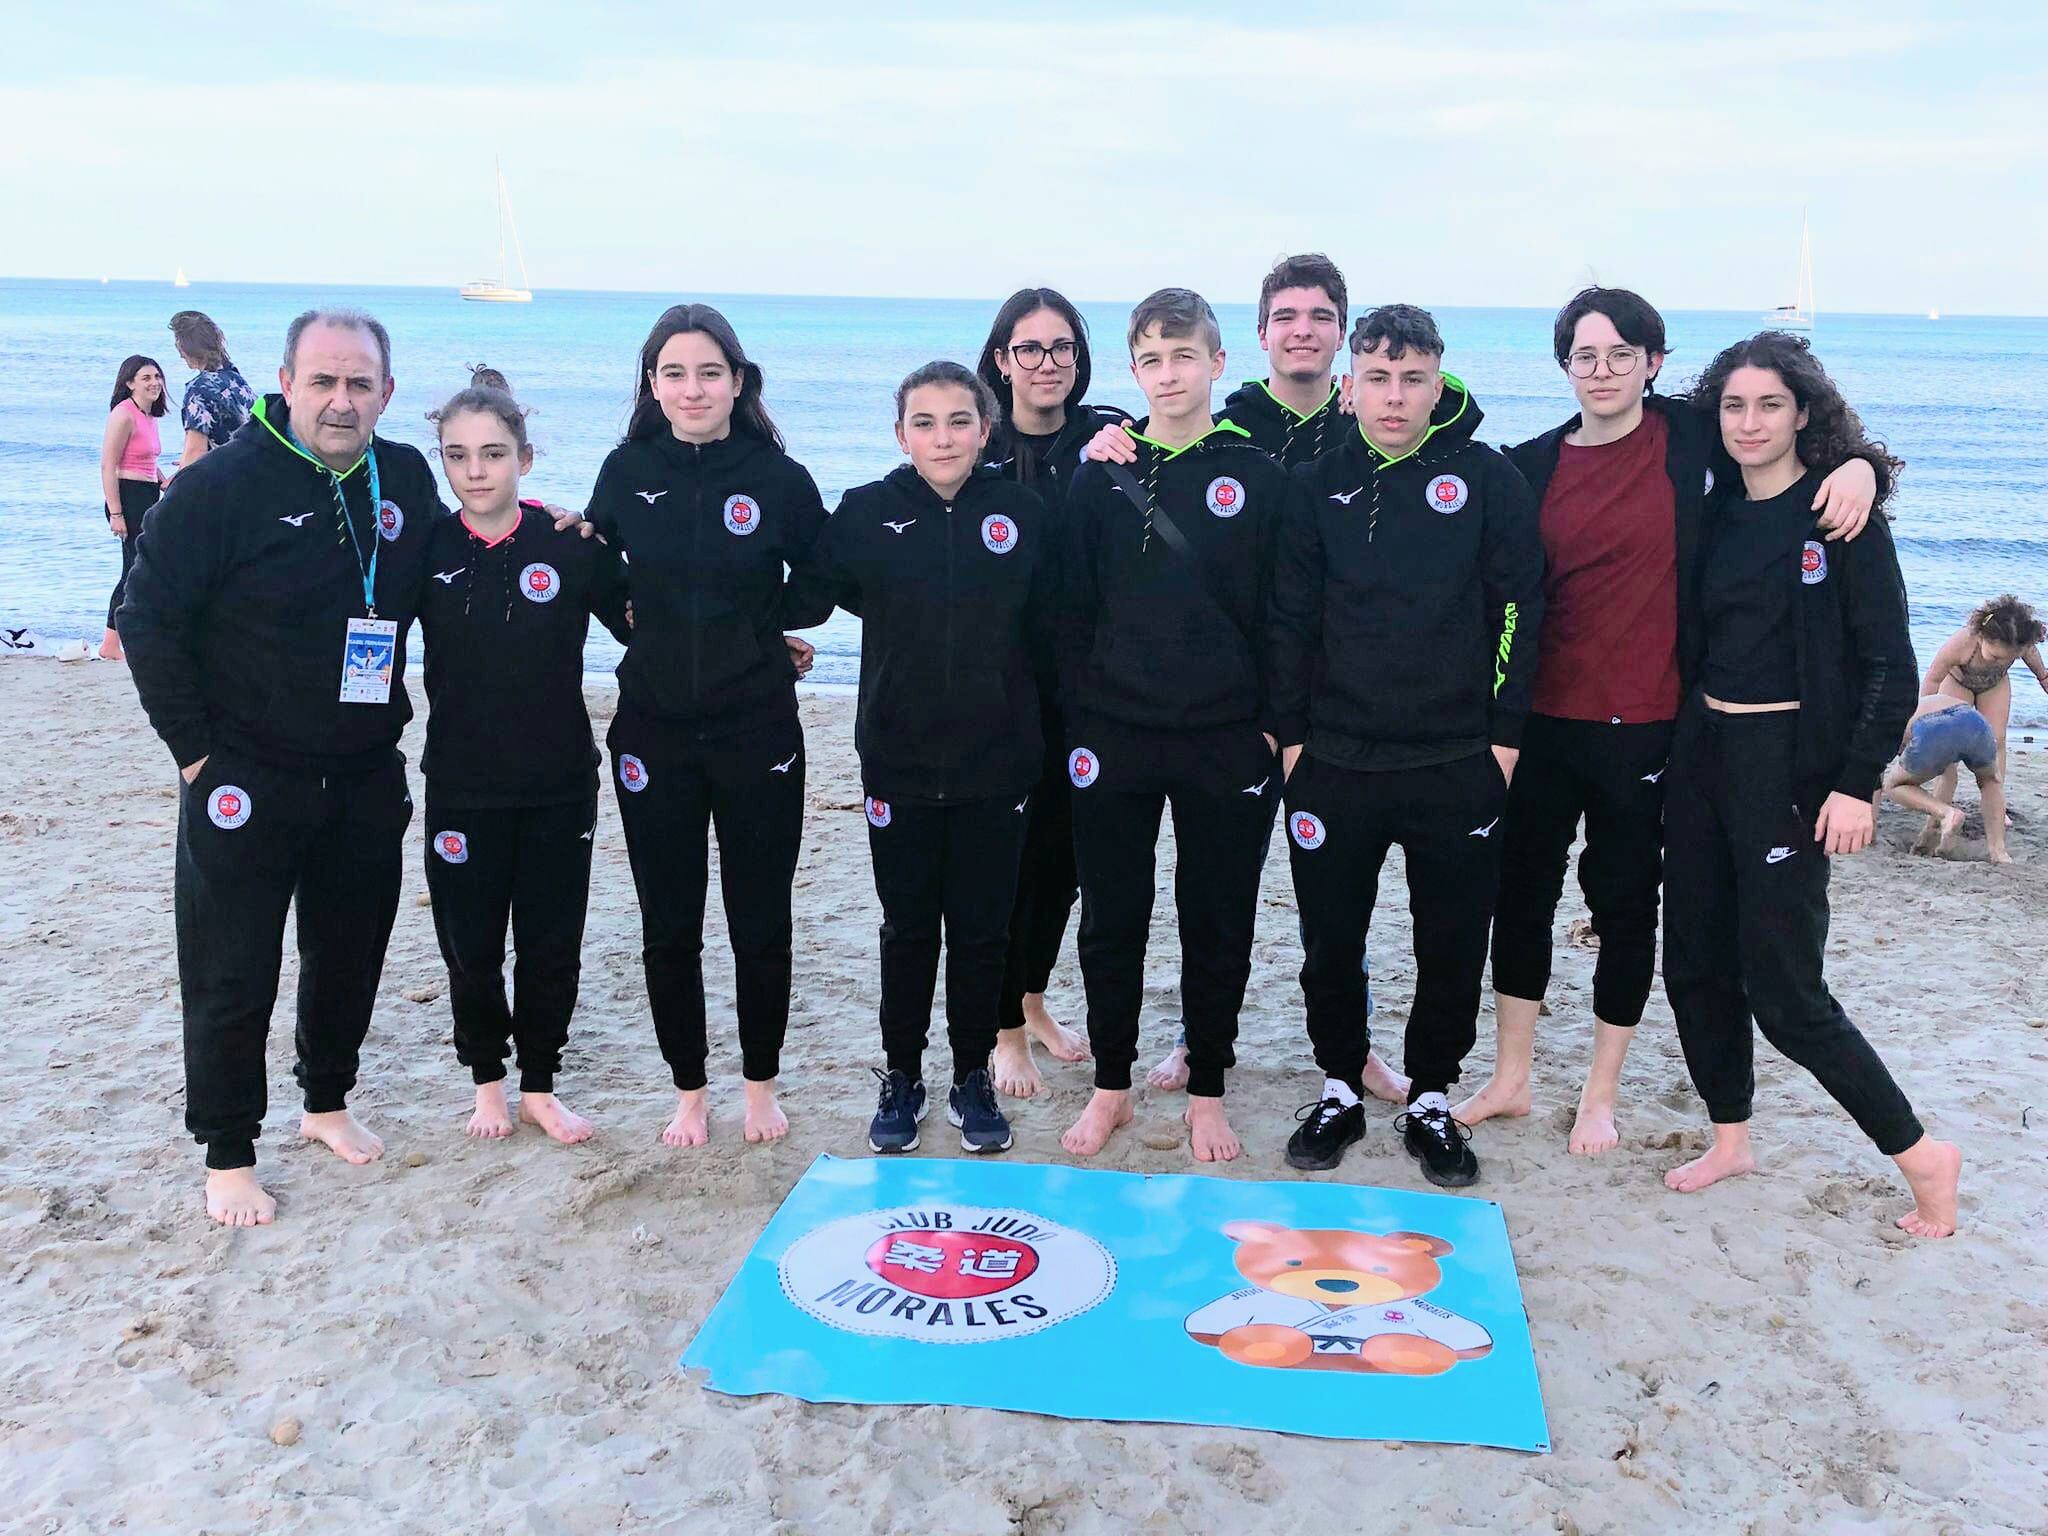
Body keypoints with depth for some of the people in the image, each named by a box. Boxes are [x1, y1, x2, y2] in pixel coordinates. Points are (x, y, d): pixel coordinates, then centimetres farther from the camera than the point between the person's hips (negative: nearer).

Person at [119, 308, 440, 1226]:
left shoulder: (407, 480, 2)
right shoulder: (222, 486, -13)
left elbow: (431, 587, 18)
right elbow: (147, 616, -10)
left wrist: (390, 719, 8)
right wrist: (194, 747, -10)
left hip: (366, 779, 5)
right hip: (245, 784, -5)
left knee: (350, 953, 17)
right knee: (232, 976, 3)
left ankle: (327, 1102, 37)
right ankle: (227, 1156, 18)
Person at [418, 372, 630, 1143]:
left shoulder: (572, 544, -8)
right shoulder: (427, 549, -3)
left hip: (559, 783, -1)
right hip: (462, 786, 1)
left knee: (552, 946, 8)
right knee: (470, 947, 10)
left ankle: (540, 1087, 29)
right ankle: (487, 1082, 33)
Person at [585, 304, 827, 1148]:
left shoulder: (779, 477, -6)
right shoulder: (627, 471, -1)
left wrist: (782, 634, 1)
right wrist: (637, 621, 5)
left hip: (758, 730, -1)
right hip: (654, 731, 2)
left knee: (760, 921, 7)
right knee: (669, 926, 8)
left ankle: (761, 1083, 26)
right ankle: (689, 1089, 25)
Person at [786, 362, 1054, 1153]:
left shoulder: (1023, 514, -2)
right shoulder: (866, 512, -3)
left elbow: (1047, 632, 4)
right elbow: (804, 598, 1)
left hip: (996, 764, 0)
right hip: (900, 763, 0)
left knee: (982, 930, 9)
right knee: (907, 929, 12)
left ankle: (973, 1076, 26)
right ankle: (901, 1077, 28)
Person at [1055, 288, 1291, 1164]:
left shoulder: (1257, 477, 1)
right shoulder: (1101, 477, 4)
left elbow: (1279, 613, 2)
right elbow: (1074, 609, 5)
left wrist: (1271, 723, -2)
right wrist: (1076, 721, 1)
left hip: (1225, 744, -1)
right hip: (1112, 738, 1)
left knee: (1218, 926, 8)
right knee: (1111, 922, 9)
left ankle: (1207, 1094, 23)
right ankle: (1110, 1088, 24)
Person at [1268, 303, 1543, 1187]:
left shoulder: (1488, 478, 0)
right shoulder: (1321, 485, 5)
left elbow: (1517, 611, 0)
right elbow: (1291, 618, 7)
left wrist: (1504, 734, -3)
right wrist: (1292, 734, 2)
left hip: (1458, 766, -1)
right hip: (1335, 763, 1)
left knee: (1453, 946, 6)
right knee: (1330, 941, 8)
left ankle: (1431, 1099, 24)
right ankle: (1339, 1089, 27)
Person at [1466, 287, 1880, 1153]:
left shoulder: (1689, 437, -2)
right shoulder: (1533, 465, 4)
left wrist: (1858, 463, -13)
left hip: (1645, 723, -2)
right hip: (1543, 718, 2)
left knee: (1625, 902, 8)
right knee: (1522, 892, 10)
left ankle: (1601, 1096, 25)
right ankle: (1509, 1080, 27)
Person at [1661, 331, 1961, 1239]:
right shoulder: (1713, 513, 8)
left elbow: (1892, 667, -11)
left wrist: (1858, 784, -18)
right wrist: (1677, 745, 5)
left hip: (1790, 763, -6)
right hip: (1701, 754, 6)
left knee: (1783, 989, -4)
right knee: (1694, 961, 10)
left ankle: (1919, 1154, 12)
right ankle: (1730, 1140, 27)